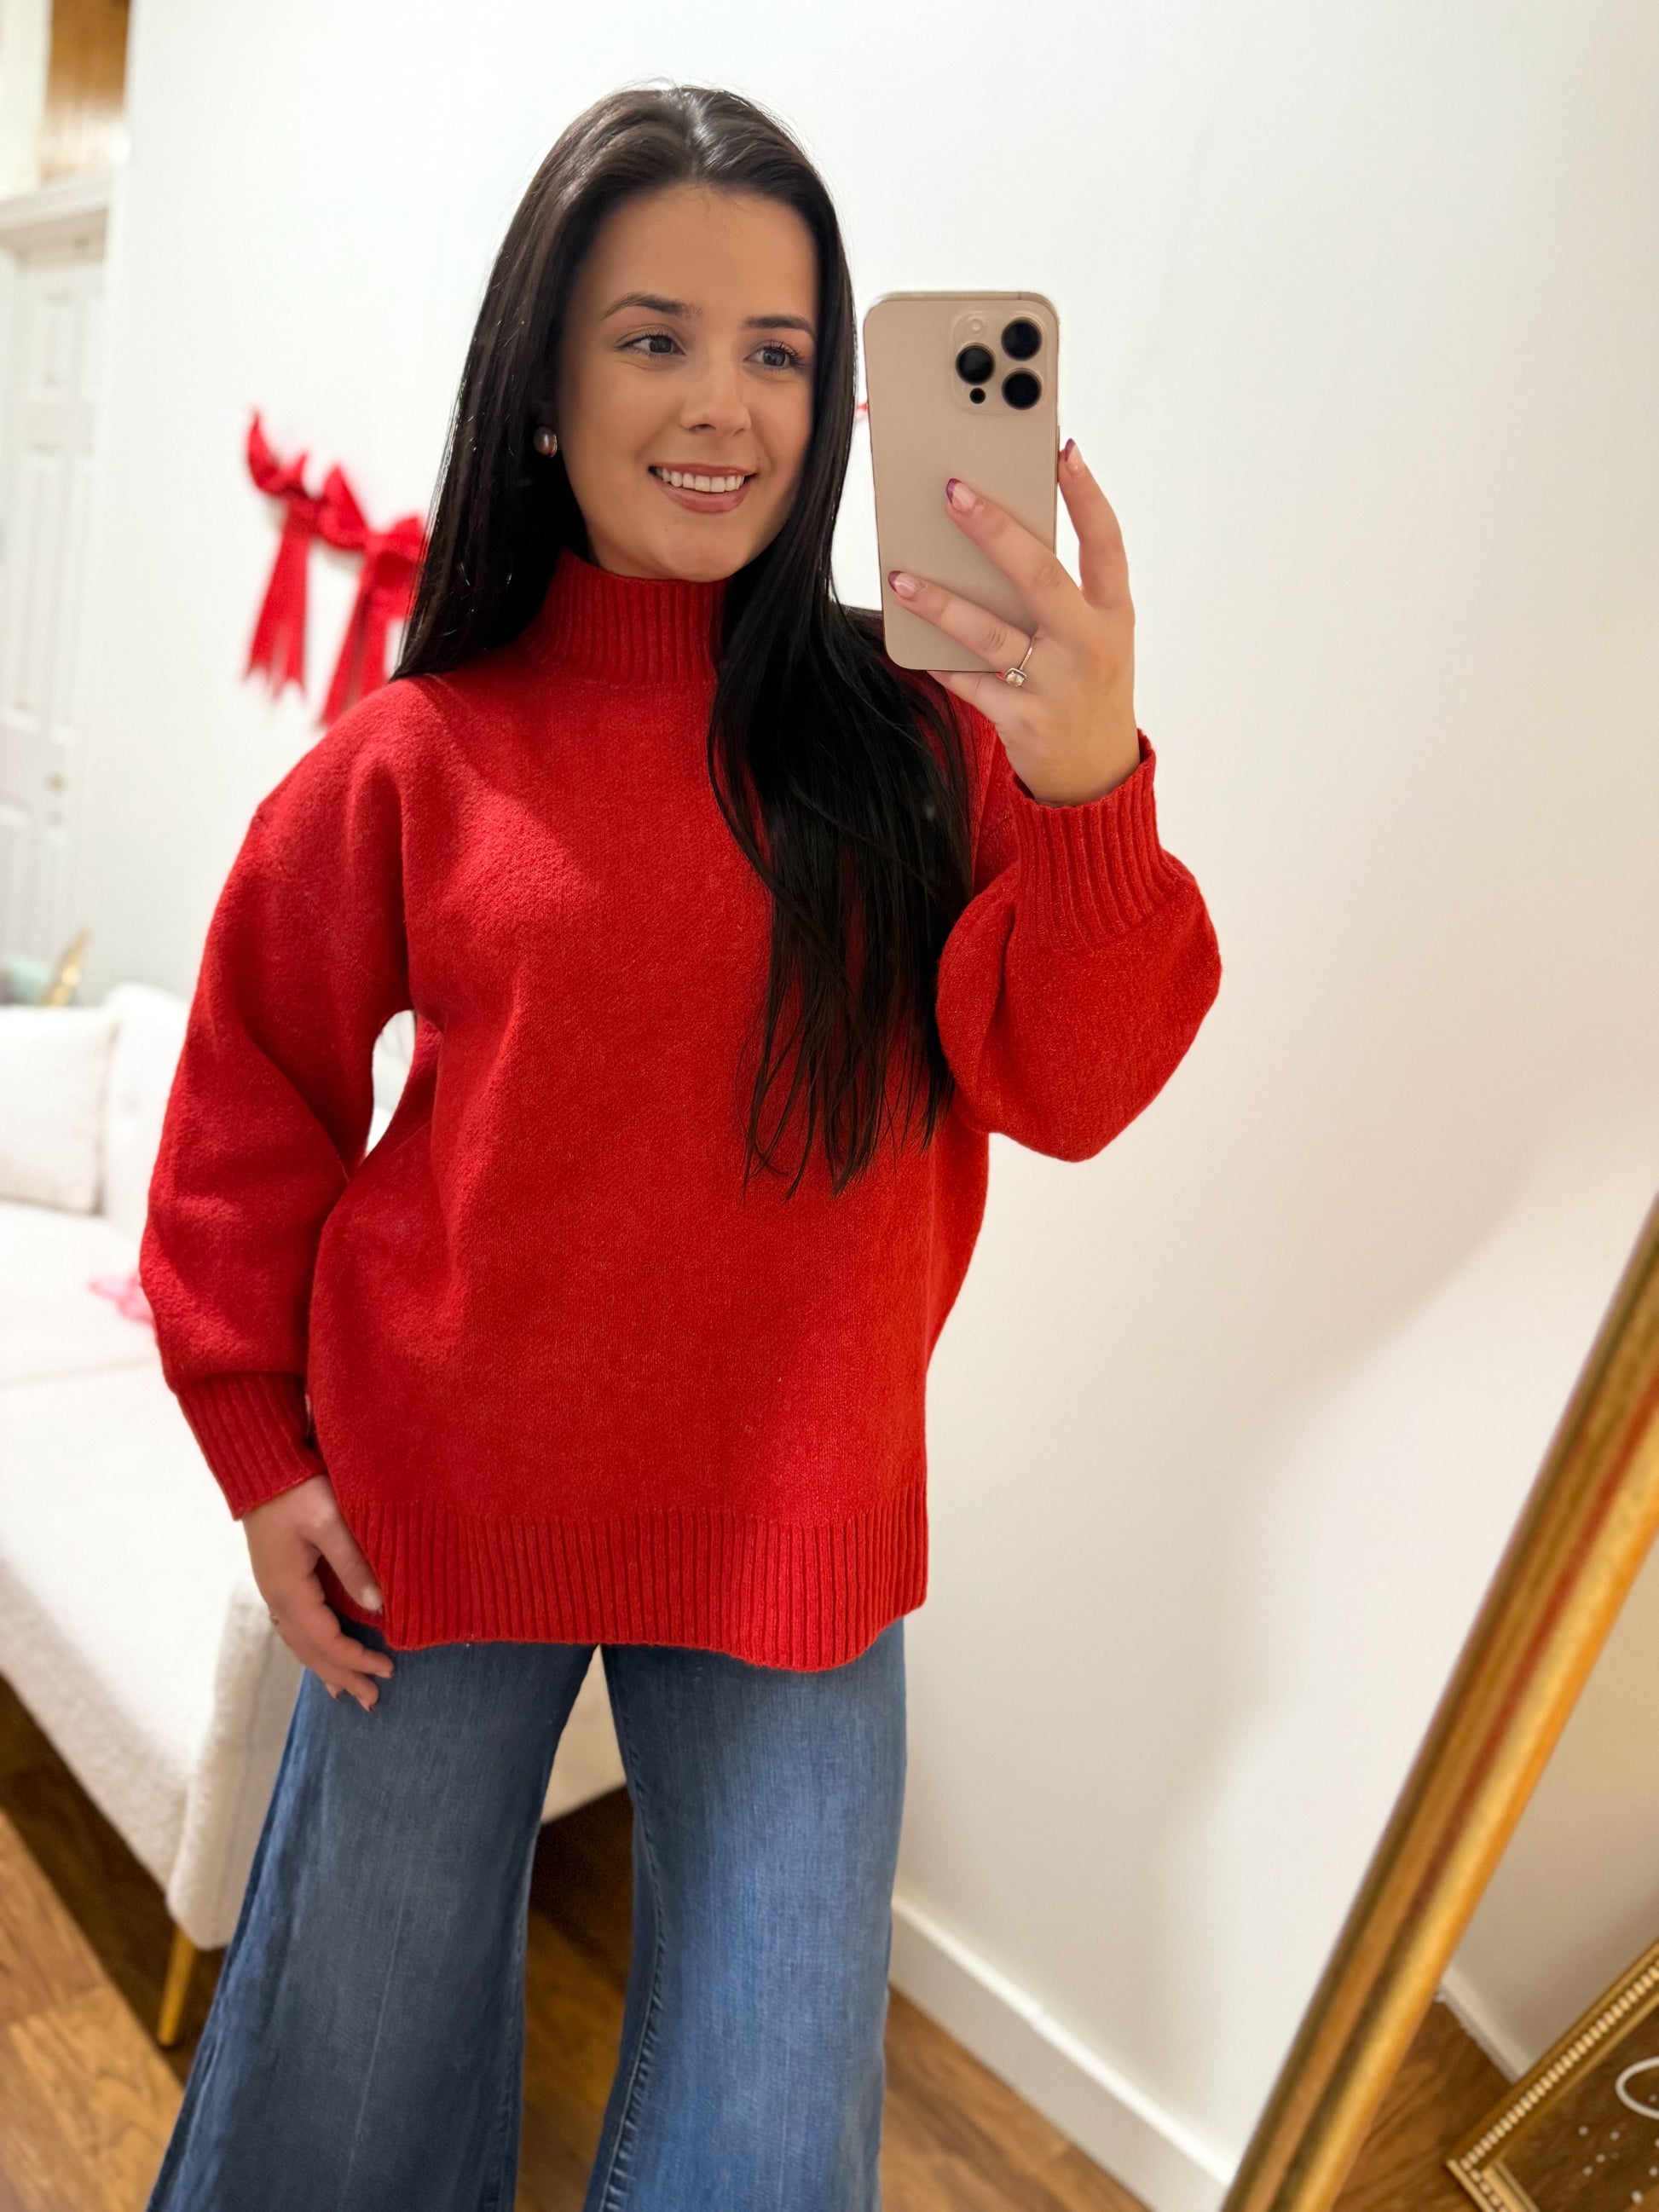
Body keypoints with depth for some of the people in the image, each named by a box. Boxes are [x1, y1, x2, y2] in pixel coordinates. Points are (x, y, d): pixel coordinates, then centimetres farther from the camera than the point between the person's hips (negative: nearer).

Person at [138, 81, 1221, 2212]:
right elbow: (253, 1115, 3)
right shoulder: (417, 757, -6)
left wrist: (1088, 790, -29)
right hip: (440, 1508, 0)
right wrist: (259, 1446, 2)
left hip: (793, 1535, 1)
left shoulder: (911, 732, -5)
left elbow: (1064, 1083, -13)